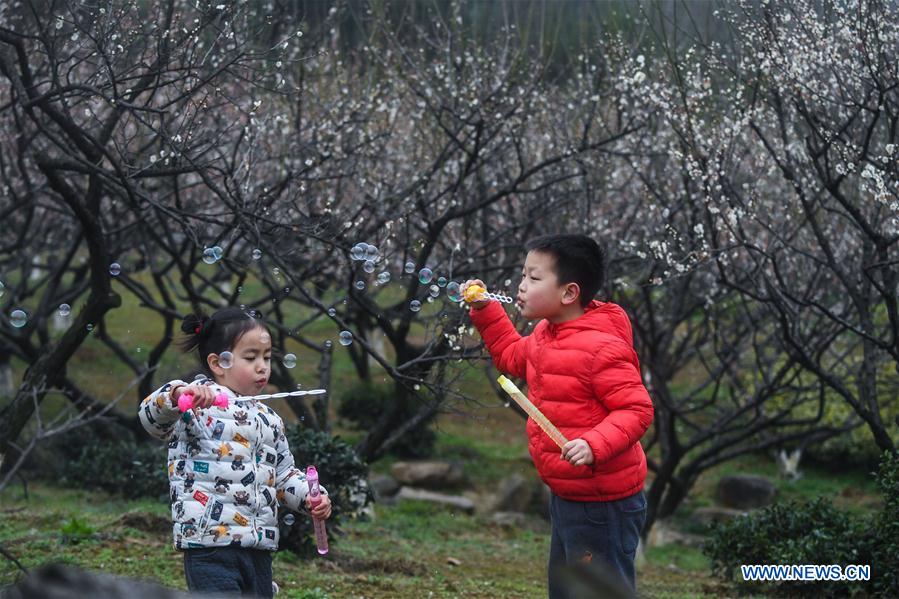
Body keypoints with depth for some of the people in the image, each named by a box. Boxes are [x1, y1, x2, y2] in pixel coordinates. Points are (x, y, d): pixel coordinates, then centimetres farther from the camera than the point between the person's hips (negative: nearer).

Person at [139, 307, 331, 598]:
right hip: (210, 545, -8)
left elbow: (284, 475, 25)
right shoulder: (200, 402, -5)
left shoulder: (268, 419, 19)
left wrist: (311, 496, 5)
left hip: (259, 547, 8)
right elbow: (152, 416, -22)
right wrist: (177, 394, -43)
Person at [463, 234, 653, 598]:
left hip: (601, 503, -10)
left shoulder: (601, 349, -24)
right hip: (565, 496, 10)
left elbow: (637, 410, -24)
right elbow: (512, 356, 27)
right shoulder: (545, 334, 7)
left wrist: (595, 445, -37)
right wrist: (485, 310, 16)